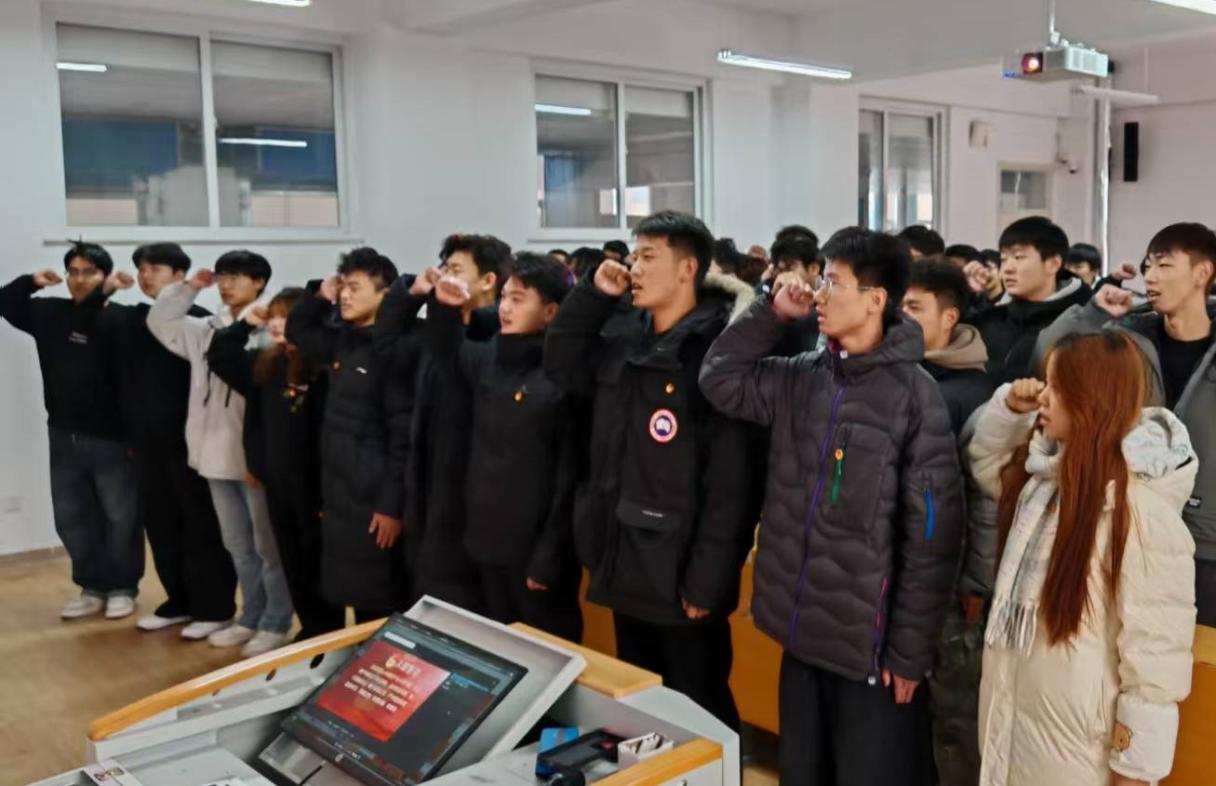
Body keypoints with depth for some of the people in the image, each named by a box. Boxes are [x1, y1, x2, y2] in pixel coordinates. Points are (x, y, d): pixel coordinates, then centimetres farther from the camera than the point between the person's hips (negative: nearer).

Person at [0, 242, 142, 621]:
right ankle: (93, 587, 26)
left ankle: (123, 588, 21)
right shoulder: (50, 312, 6)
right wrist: (31, 282, 4)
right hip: (64, 437, 6)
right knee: (71, 516, 13)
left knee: (121, 517, 6)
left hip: (112, 438, -6)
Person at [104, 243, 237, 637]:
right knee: (159, 524, 14)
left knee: (202, 527, 2)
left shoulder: (198, 320, -11)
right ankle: (180, 601, 28)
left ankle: (214, 608, 13)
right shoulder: (131, 319, 10)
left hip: (189, 442, -7)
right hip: (147, 443, 7)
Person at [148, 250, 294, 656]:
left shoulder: (268, 331, -13)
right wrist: (188, 287, 8)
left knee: (268, 545, 5)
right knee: (238, 545, 18)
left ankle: (276, 623, 16)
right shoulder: (207, 329, 10)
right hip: (217, 455, 8)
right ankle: (251, 617, 31)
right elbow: (160, 322, 20)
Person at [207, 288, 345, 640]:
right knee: (293, 568, 17)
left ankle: (328, 639, 21)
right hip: (277, 484, 7)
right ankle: (311, 632, 31)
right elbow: (218, 355, 18)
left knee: (318, 569, 6)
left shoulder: (324, 366, -17)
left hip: (313, 487, -7)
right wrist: (245, 324, 8)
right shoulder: (267, 363, 7)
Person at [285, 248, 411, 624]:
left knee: (381, 606, 0)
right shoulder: (341, 341, 10)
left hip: (374, 498, -8)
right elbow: (297, 330, 28)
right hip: (338, 493, 8)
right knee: (354, 597, 15)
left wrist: (392, 504, -18)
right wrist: (320, 295, 8)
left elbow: (403, 434, -17)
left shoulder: (391, 350, -14)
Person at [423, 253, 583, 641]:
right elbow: (446, 356, 26)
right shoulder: (488, 358, 4)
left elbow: (570, 473, -15)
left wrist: (549, 557, -15)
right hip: (487, 541, 7)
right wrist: (444, 307, 5)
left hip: (534, 550, -6)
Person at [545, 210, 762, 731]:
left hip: (681, 571, -7)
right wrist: (594, 295, 3)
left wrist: (708, 578, -20)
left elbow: (731, 480, -20)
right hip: (625, 561, 8)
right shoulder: (622, 336, 6)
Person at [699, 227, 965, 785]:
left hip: (870, 642, -6)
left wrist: (910, 651, -12)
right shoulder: (801, 377, 3)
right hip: (801, 631, 6)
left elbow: (932, 533, -13)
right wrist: (772, 315, 1)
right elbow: (720, 379, 14)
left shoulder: (912, 392, -13)